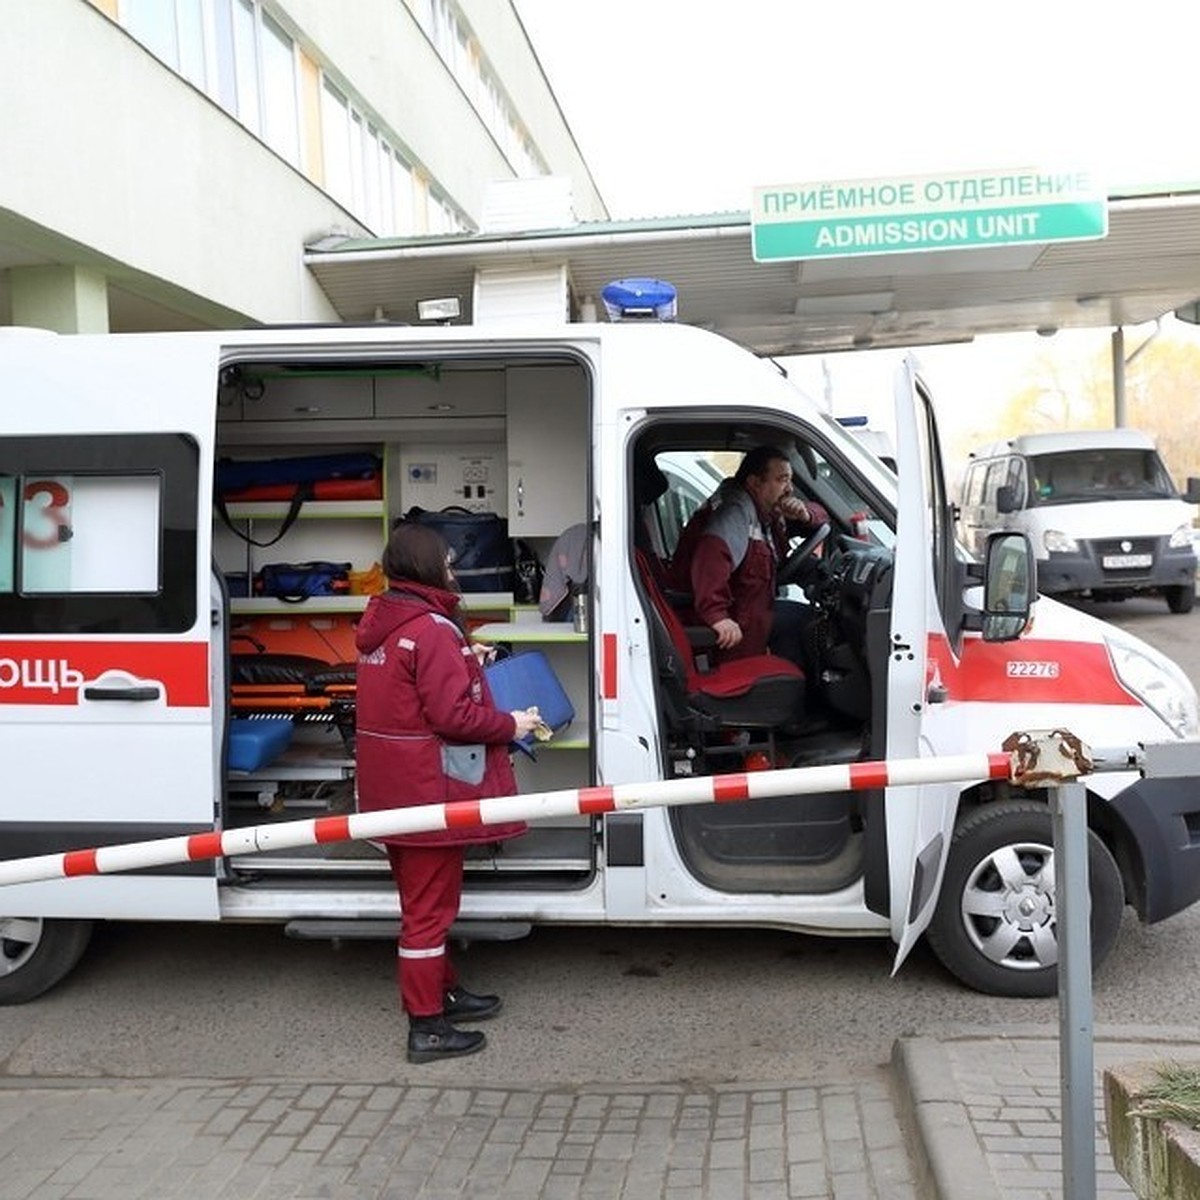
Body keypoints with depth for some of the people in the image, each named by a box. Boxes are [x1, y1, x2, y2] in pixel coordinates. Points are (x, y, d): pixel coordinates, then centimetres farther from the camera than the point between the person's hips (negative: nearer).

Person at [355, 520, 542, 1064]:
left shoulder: (380, 621, 8)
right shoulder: (432, 630, -20)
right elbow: (453, 716, -24)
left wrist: (464, 661, 16)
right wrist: (511, 725, -10)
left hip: (392, 788, 9)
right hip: (429, 789, -9)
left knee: (422, 898, 21)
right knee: (429, 907, 0)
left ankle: (443, 992, 37)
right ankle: (427, 1028, 9)